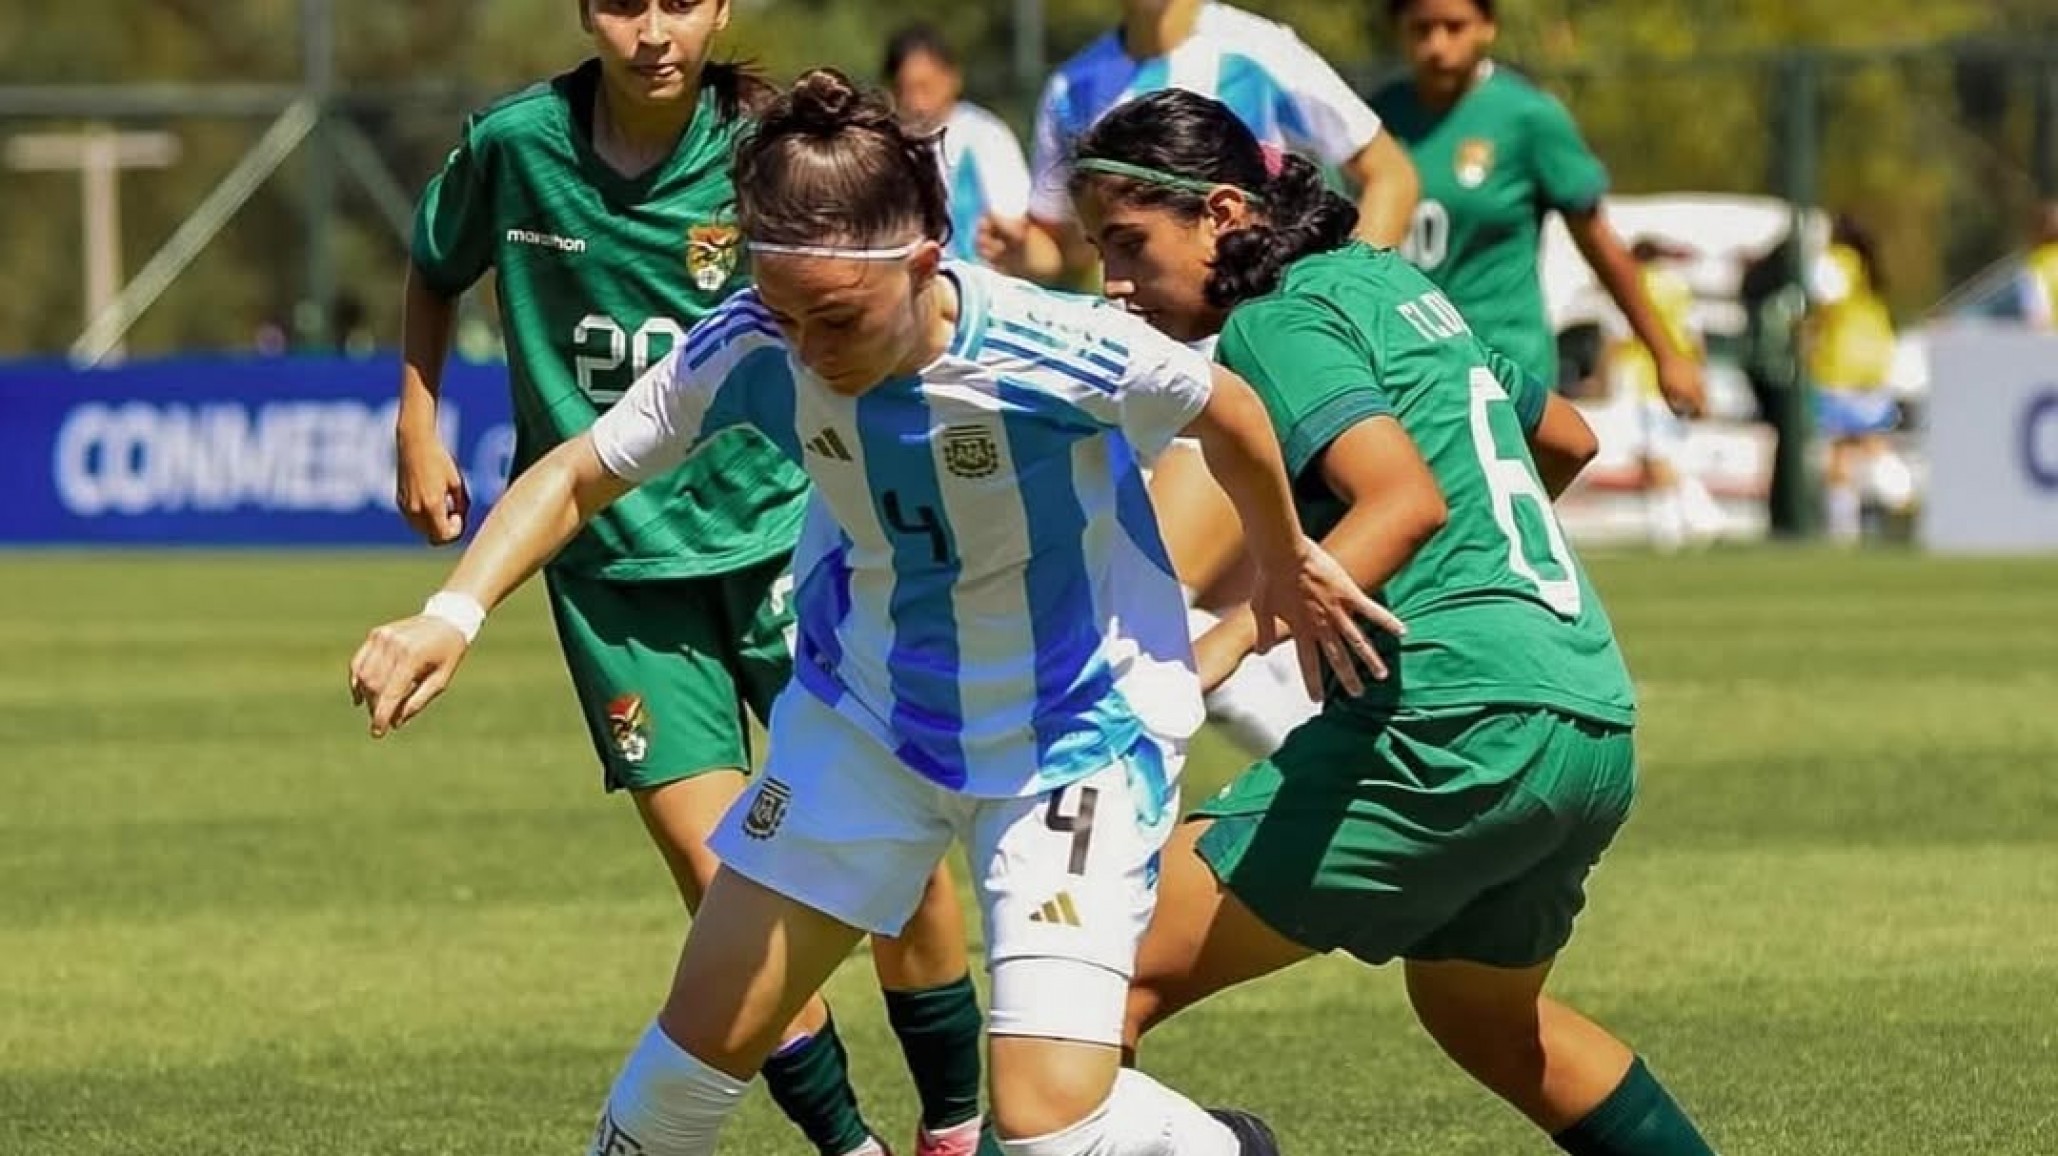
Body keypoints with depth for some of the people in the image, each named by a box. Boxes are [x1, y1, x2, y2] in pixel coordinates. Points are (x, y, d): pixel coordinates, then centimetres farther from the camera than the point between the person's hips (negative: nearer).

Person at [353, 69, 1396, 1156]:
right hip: (863, 716, 4)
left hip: (1077, 731, -4)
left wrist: (1287, 563, 8)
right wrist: (452, 612, -25)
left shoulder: (1057, 354, -32)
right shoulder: (749, 350, -23)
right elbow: (579, 473, -8)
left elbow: (1228, 411, -11)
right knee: (712, 1028, 2)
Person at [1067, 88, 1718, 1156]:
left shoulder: (1280, 322, -5)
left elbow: (1405, 501, -22)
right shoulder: (1388, 282, 21)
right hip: (1594, 728, 10)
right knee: (1483, 1010, 35)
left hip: (1454, 728, -10)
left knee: (1113, 977, -10)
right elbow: (1568, 436, 35)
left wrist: (1230, 639, -32)